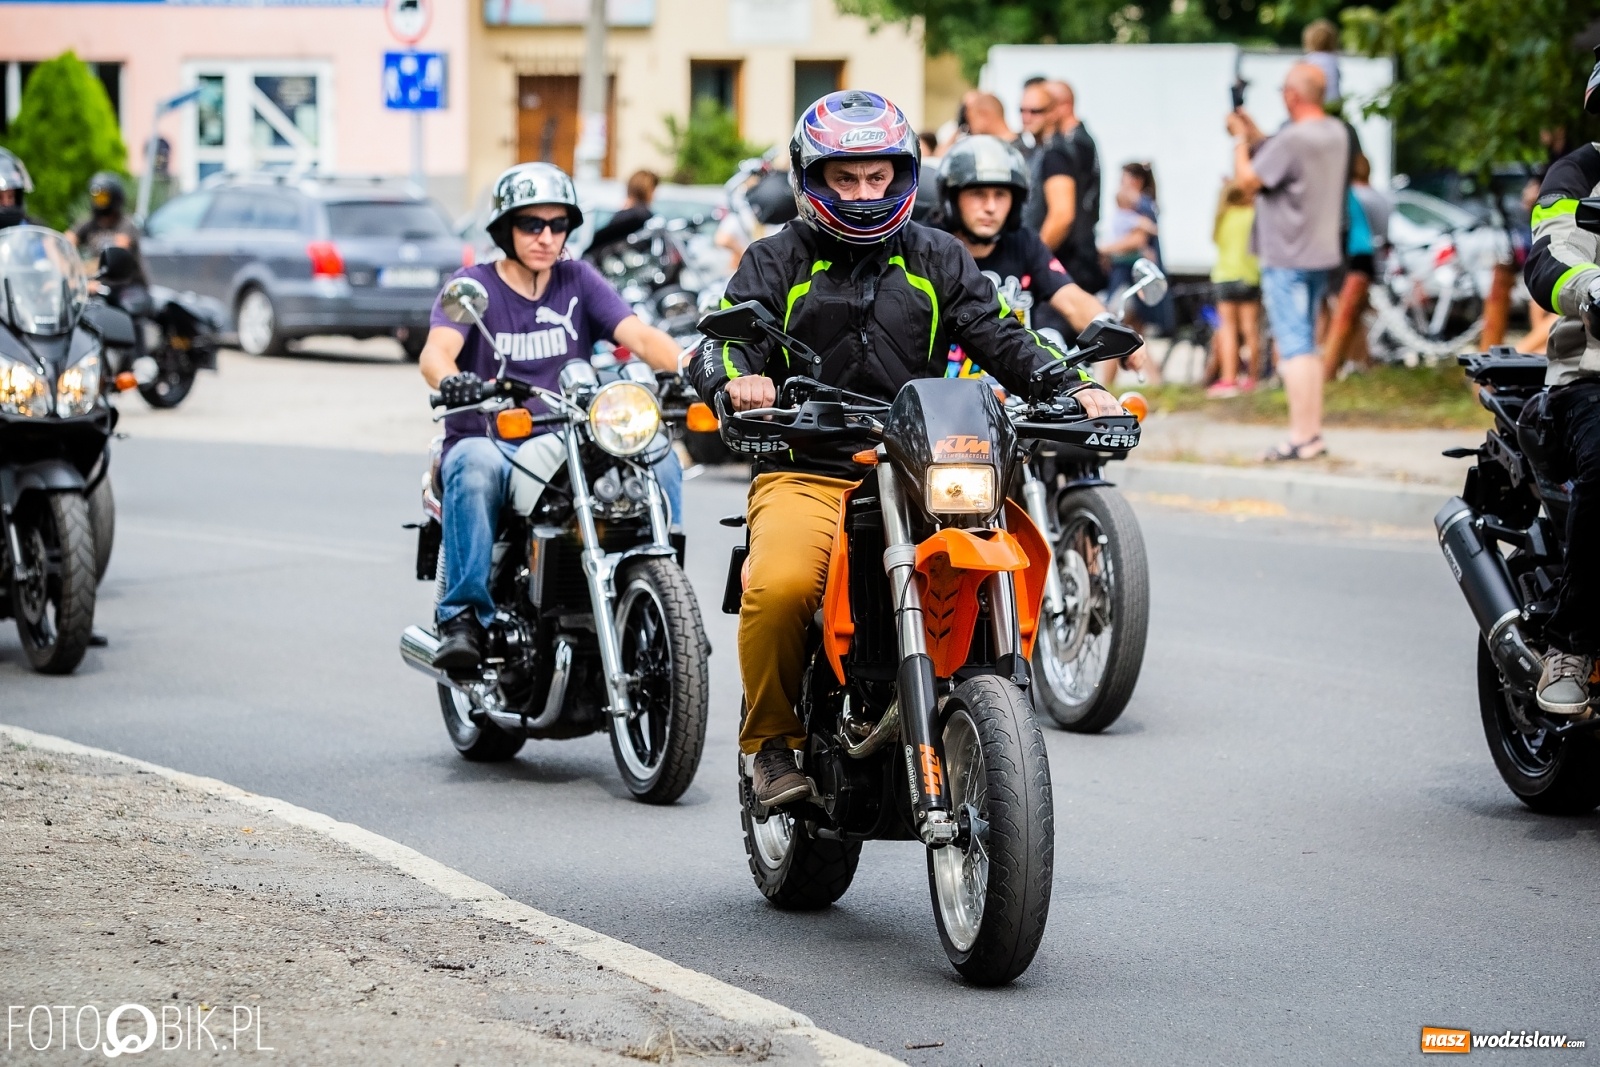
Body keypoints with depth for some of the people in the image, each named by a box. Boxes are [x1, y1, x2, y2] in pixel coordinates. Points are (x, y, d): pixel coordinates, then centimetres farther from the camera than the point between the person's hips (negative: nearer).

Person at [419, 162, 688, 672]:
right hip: (491, 441, -3)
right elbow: (436, 351, -17)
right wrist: (451, 381, -42)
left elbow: (640, 336, -4)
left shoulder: (578, 280, 10)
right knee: (474, 463, -38)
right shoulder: (473, 285, 1)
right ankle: (463, 618, -35)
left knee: (660, 458, -22)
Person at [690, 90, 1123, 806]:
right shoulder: (777, 262, 11)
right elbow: (722, 342, -2)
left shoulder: (937, 260, 18)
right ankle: (771, 739, -7)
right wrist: (736, 379, -27)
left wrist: (1072, 388, -9)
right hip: (804, 473, -2)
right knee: (781, 586, -31)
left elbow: (999, 339, 9)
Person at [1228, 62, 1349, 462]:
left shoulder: (1293, 139, -21)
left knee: (1294, 347, -7)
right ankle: (1312, 432, 19)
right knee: (1307, 346, 16)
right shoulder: (1336, 133, 8)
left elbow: (1248, 178, -14)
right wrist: (1255, 134, 17)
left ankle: (1301, 436, -8)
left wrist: (1241, 139, 1)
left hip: (1287, 257, -9)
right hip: (1322, 253, 9)